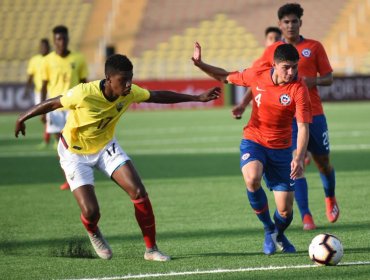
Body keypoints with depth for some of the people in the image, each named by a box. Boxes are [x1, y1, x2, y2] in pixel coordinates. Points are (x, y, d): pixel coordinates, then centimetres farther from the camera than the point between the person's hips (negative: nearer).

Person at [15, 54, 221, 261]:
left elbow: (158, 96, -2)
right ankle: (94, 234, 24)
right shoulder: (84, 94, -33)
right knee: (91, 211, -16)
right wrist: (23, 118, -9)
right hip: (75, 153, -4)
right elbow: (53, 104, -17)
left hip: (106, 147, 4)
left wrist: (198, 98, 0)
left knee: (139, 193, -13)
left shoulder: (129, 92, -17)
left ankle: (151, 249, 0)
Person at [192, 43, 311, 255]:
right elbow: (227, 77, 11)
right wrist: (200, 64, -1)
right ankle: (268, 229, -8)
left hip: (281, 149, -1)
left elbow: (303, 127, -21)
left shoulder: (298, 89, -16)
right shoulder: (257, 75, -8)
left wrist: (299, 158, -35)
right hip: (253, 141, 1)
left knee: (285, 210, -4)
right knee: (252, 178, -34)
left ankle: (279, 236, 36)